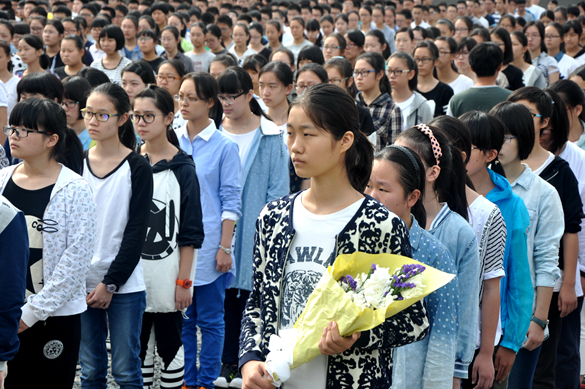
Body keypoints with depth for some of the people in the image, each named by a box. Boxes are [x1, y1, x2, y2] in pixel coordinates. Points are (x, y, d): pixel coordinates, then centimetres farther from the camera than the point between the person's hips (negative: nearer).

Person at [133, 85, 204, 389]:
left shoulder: (181, 168, -6)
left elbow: (190, 233, -6)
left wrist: (183, 281, -10)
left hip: (167, 276, -4)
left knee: (170, 346, 5)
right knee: (138, 347, 9)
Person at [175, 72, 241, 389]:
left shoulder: (224, 146, -4)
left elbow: (231, 201, -4)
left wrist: (225, 247, -9)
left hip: (207, 244, -4)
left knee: (210, 319, 3)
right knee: (181, 318, 9)